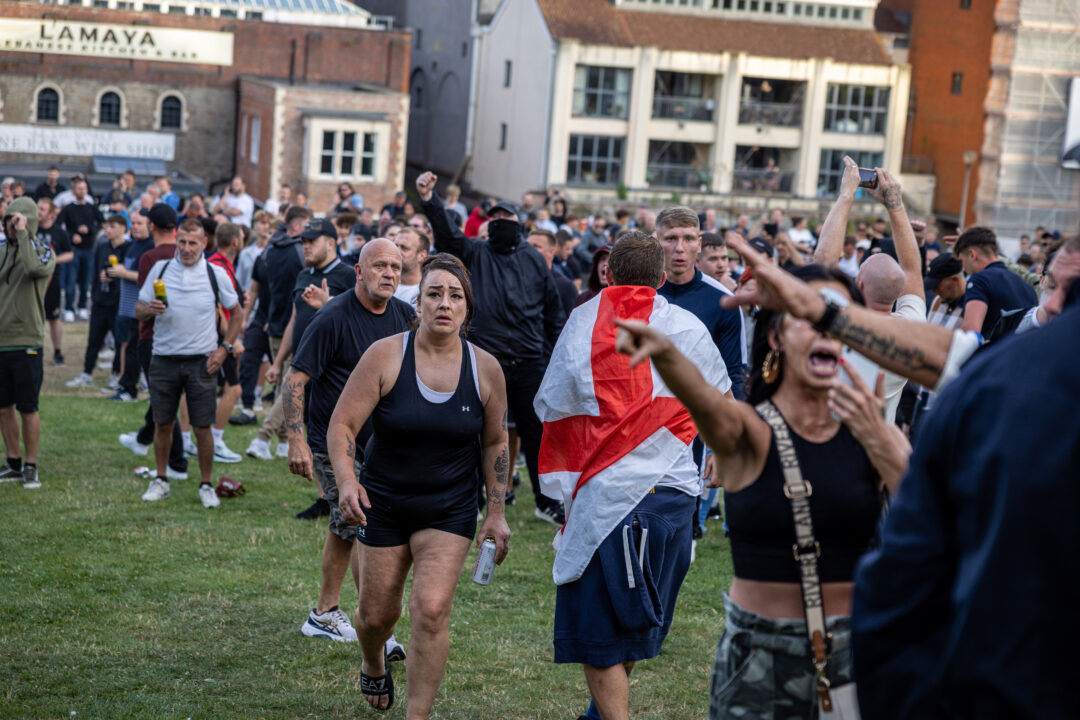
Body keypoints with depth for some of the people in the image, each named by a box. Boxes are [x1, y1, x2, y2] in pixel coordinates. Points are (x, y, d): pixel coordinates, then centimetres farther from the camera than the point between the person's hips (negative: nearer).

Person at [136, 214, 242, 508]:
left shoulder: (216, 274, 0)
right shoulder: (160, 269, 4)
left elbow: (235, 312, 11)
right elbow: (139, 310, 7)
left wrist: (225, 348, 1)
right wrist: (150, 310, -16)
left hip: (201, 362, -1)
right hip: (164, 359, 2)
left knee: (202, 428, 0)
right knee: (162, 424, 8)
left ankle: (206, 485, 13)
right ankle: (160, 481, 23)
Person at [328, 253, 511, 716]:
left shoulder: (485, 369, -6)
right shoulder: (385, 356, -12)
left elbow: (495, 442, 8)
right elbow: (342, 424, -11)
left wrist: (496, 512, 5)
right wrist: (347, 481, -27)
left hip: (451, 508, 0)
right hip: (383, 502, 0)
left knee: (431, 610, -14)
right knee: (377, 614, 11)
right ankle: (373, 666, 48)